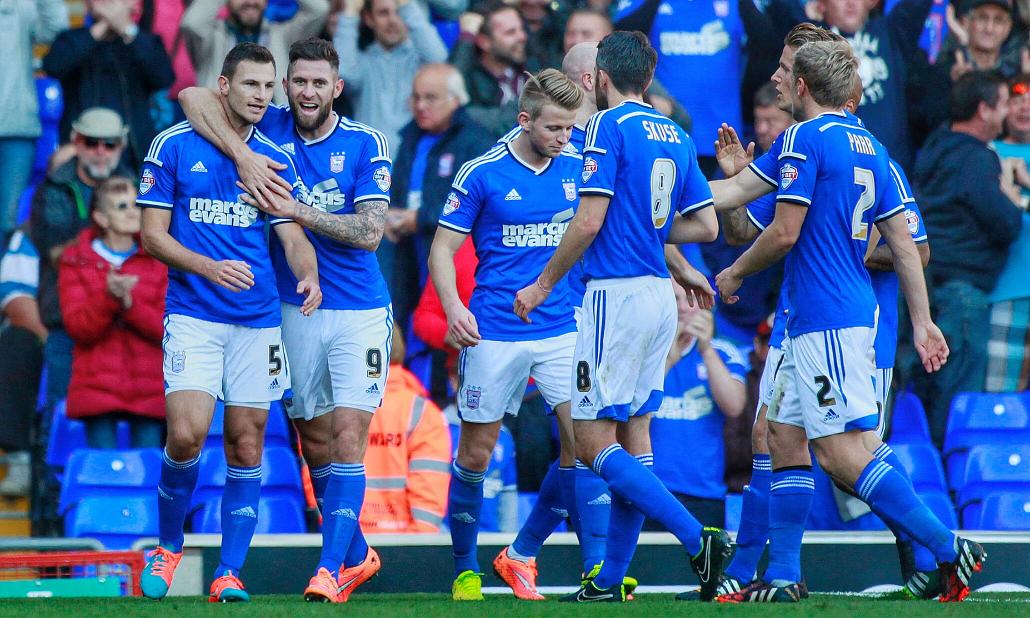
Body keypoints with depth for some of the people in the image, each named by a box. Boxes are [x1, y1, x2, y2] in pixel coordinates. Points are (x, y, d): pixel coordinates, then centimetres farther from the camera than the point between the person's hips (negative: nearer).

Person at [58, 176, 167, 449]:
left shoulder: (158, 262, 9)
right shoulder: (76, 262, 7)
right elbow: (78, 328, -3)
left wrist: (129, 303, -18)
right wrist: (107, 298, -20)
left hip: (149, 393, 1)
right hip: (97, 390, -1)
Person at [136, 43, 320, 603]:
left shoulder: (275, 161, 8)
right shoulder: (173, 146, -1)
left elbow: (294, 237, 5)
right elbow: (153, 234, -2)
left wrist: (308, 276, -18)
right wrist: (208, 268, -18)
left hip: (258, 319, 3)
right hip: (193, 317, -3)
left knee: (246, 443, 2)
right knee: (187, 433, -17)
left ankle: (230, 572, 9)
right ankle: (168, 546, 7)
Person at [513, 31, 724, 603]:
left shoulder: (610, 126, -10)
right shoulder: (676, 136, 13)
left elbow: (589, 222, -15)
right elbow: (707, 226, 13)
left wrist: (542, 285, -4)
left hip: (618, 293, -8)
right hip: (659, 297, 8)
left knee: (594, 440, -7)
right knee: (633, 436, 10)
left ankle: (699, 539, -18)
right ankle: (611, 581, 11)